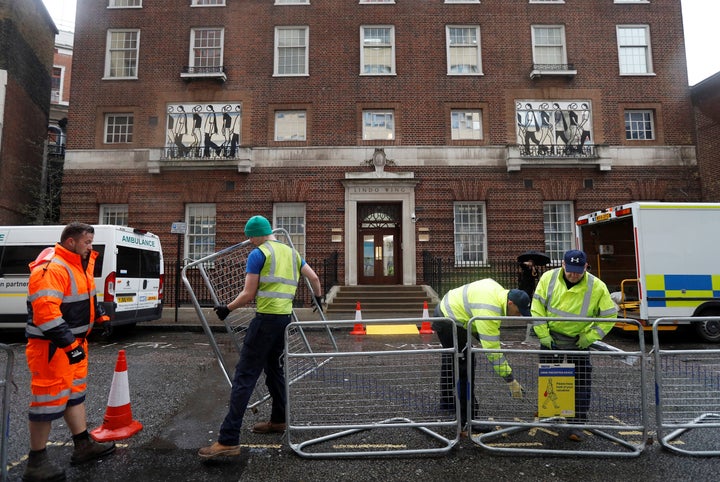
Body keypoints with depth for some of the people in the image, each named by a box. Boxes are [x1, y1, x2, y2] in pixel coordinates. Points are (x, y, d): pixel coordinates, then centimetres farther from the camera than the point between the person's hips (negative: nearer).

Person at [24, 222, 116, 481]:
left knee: (75, 391, 17)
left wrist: (101, 317, 13)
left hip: (75, 341, 10)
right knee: (50, 398, -1)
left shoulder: (80, 264, 9)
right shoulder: (51, 268, -22)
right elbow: (45, 312, -30)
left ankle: (83, 445, 30)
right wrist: (69, 344, -30)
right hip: (52, 346, -10)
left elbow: (88, 296, 23)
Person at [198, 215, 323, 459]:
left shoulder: (258, 254, -5)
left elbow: (248, 295, -8)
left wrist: (226, 308, 8)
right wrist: (318, 298, 34)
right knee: (274, 368, 22)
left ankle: (228, 440, -1)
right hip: (286, 317, 8)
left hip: (266, 318, -7)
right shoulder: (291, 252, 15)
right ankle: (278, 420, 33)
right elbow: (314, 278, 16)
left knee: (244, 376, -4)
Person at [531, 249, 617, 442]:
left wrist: (589, 337, -11)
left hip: (578, 343, -1)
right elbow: (537, 307, -7)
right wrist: (543, 335, -9)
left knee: (581, 383, -1)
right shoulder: (548, 278, -12)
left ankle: (577, 424, 13)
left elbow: (609, 316, -5)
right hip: (550, 340, 2)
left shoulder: (597, 287, -14)